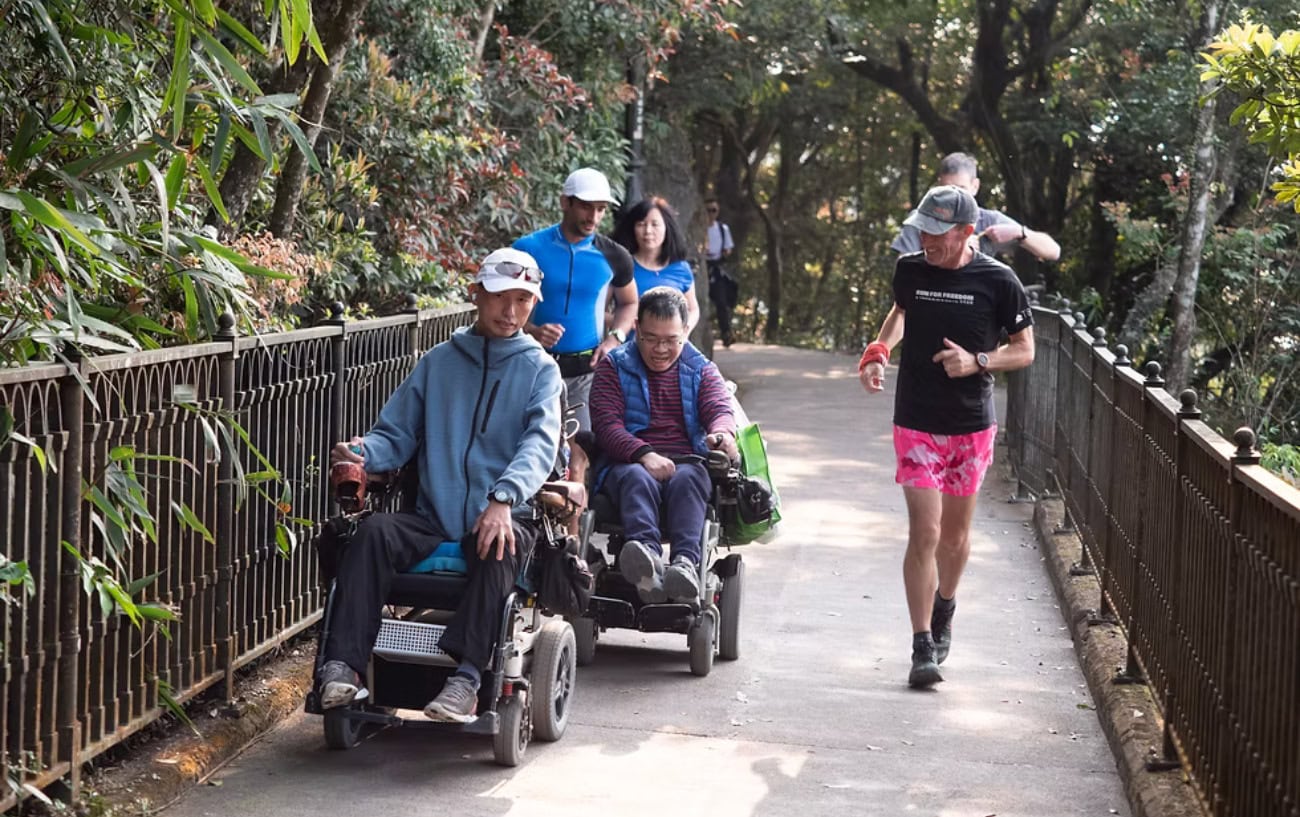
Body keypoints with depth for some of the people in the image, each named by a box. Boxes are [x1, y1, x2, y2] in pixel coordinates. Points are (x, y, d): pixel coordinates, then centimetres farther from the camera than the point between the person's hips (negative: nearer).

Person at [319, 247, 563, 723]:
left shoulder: (539, 369, 10)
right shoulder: (439, 362, 18)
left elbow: (540, 443, -8)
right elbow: (395, 434, 15)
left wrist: (504, 498, -28)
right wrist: (362, 453, -11)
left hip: (501, 520, -2)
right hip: (433, 521, 3)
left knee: (500, 546, -36)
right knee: (374, 531, -27)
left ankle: (467, 675, -43)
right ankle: (343, 665, -34)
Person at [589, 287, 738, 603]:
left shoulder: (701, 370, 21)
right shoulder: (613, 367, 15)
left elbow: (720, 410, 3)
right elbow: (606, 425, 0)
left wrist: (722, 434, -25)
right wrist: (645, 455, -21)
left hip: (688, 463, 1)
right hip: (628, 463, -1)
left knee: (688, 479, -35)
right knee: (638, 478, -37)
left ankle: (686, 563, -59)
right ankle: (647, 557, -65)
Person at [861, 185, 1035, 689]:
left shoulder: (997, 281, -9)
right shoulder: (910, 270, -2)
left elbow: (1025, 350, 0)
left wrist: (977, 362, -18)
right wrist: (878, 350, 3)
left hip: (972, 426, 0)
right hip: (916, 424, 0)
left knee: (955, 534, 13)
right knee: (924, 533, -10)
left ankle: (943, 609, 42)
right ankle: (922, 648, -7)